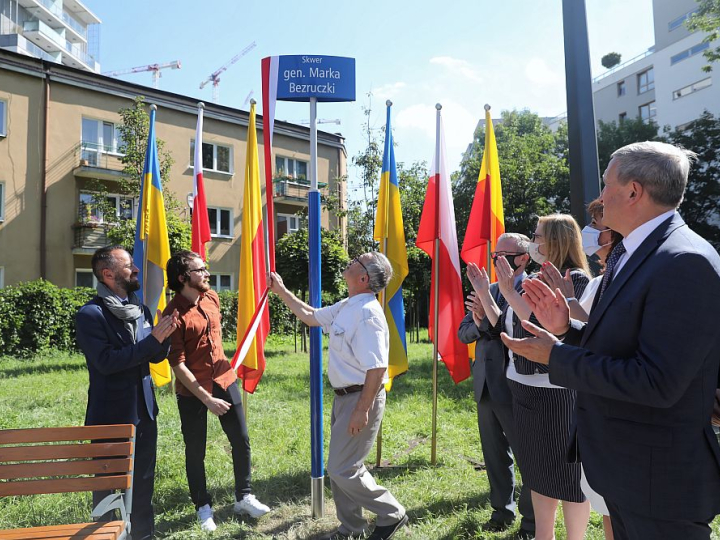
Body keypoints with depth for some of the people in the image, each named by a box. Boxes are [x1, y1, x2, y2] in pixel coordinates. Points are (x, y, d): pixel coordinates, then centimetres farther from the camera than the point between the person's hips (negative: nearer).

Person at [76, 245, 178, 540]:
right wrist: (153, 338, -24)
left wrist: (165, 334, -10)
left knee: (144, 480, 17)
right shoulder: (91, 314, -14)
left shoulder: (140, 309, 6)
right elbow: (105, 361, -24)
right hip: (111, 415, -6)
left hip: (144, 411, 6)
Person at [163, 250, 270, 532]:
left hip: (224, 379, 6)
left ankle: (244, 497, 29)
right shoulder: (174, 314, -19)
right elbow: (177, 364, -18)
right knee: (195, 451, 10)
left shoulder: (212, 298, 0)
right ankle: (203, 507, 31)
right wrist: (206, 399, -19)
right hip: (192, 391, -5)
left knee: (241, 441, 10)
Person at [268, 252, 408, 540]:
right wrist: (282, 291, 20)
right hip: (344, 396, 10)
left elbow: (377, 368, -26)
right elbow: (311, 316, 22)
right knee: (341, 465, 19)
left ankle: (392, 515, 18)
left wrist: (362, 411, -25)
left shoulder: (367, 312, -23)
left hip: (360, 398, -10)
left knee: (342, 469, -1)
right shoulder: (346, 306, 7)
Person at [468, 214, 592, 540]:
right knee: (538, 467, 19)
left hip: (556, 391, -8)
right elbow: (503, 328, 13)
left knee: (566, 470, 7)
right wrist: (483, 292, 9)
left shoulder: (576, 280, -13)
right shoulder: (534, 282, 10)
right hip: (524, 388, 8)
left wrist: (510, 293, -26)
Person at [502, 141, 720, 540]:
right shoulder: (625, 254, 7)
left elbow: (657, 382, -28)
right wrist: (566, 328, -3)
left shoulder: (686, 262, -24)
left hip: (658, 477, -9)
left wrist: (556, 356, -21)